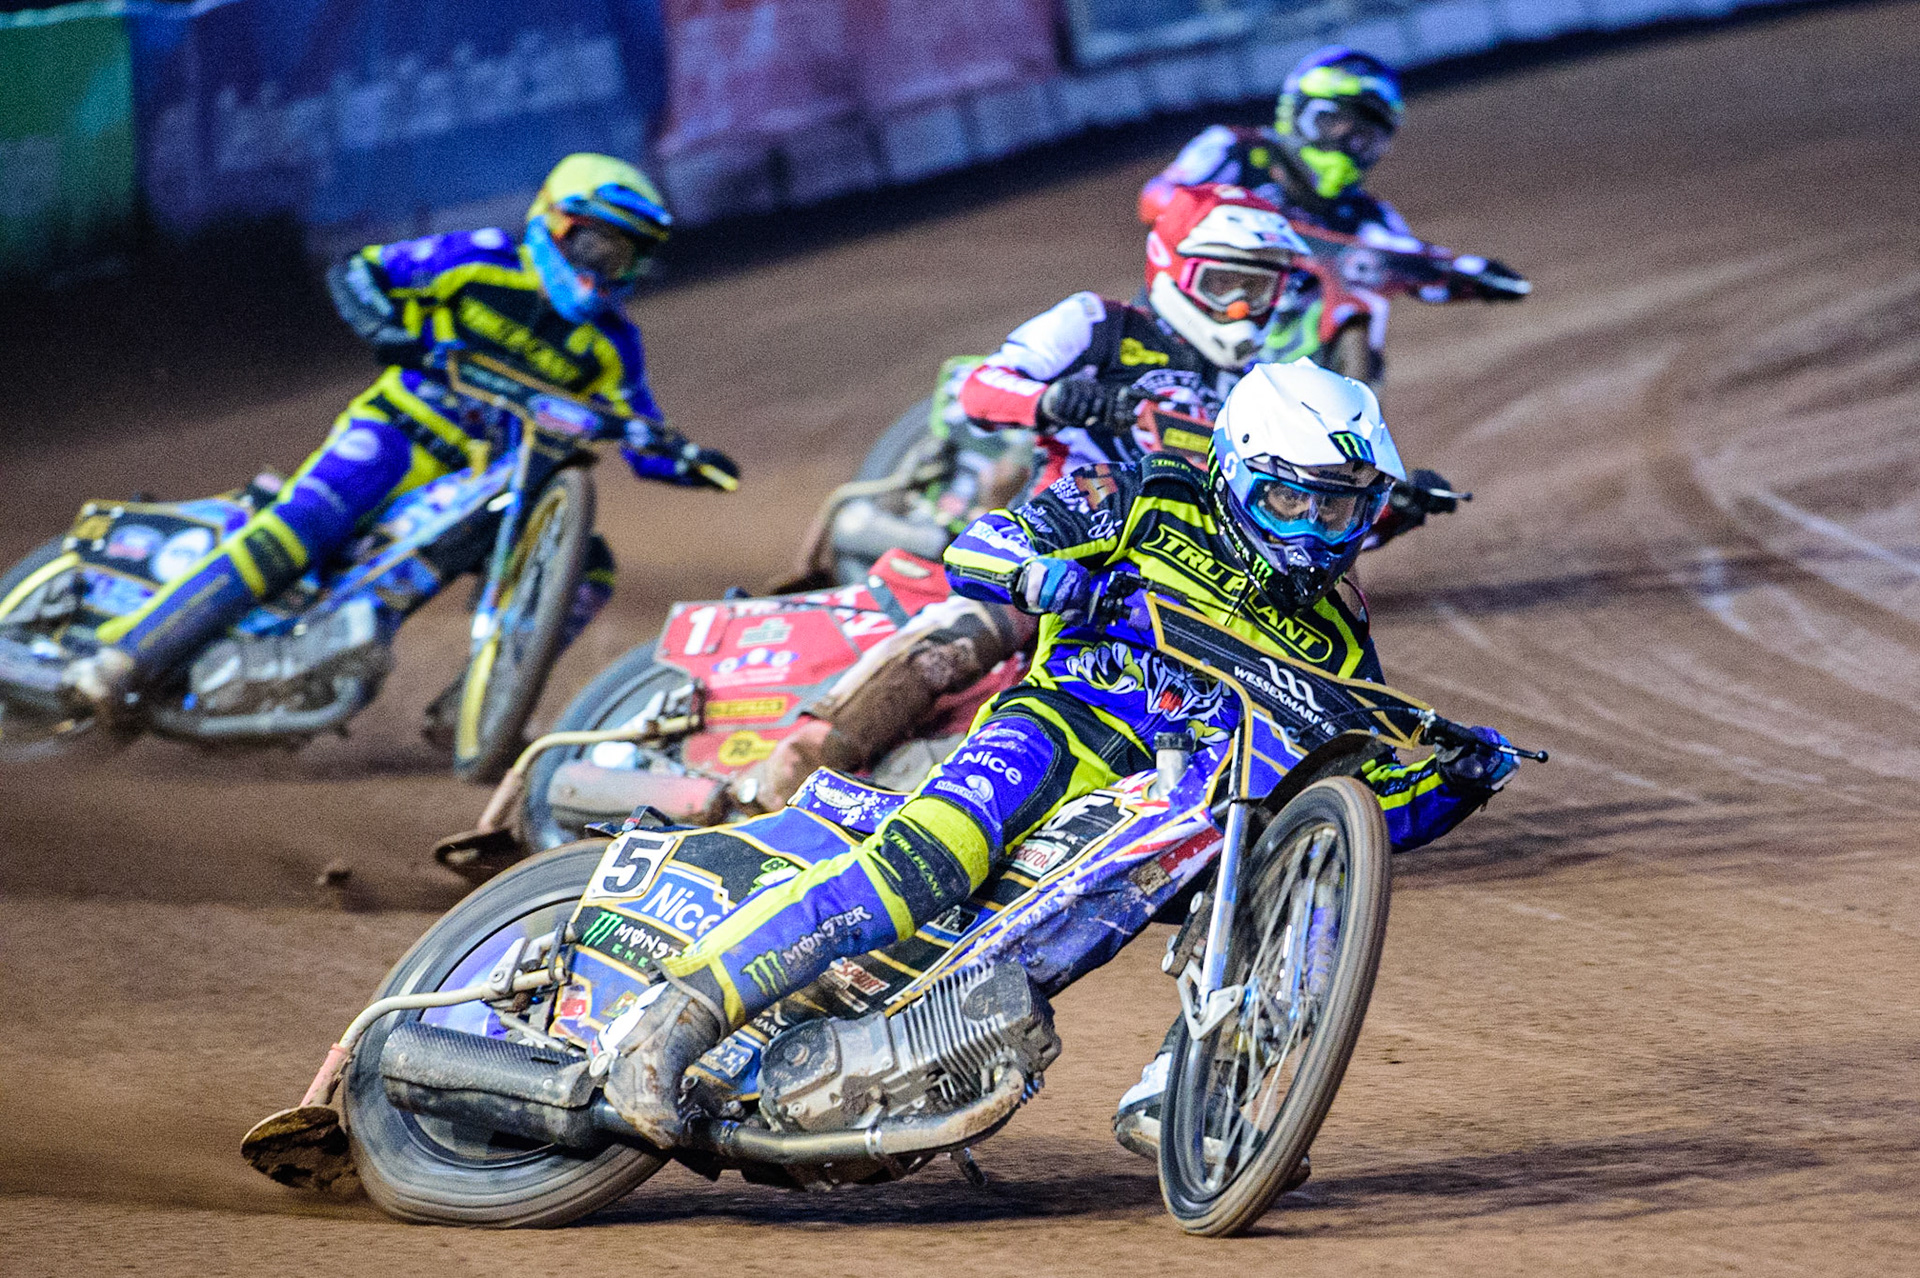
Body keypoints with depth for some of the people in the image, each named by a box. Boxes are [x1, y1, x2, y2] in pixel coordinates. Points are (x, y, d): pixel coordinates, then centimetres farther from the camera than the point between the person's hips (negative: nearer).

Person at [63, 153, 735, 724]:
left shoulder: (610, 346, 9)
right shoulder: (484, 260, -1)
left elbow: (644, 441, 11)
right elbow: (353, 274, 0)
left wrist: (688, 460, -12)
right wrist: (387, 329, -20)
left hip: (485, 485, 5)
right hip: (397, 432, -5)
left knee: (587, 567, -12)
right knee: (297, 530, -29)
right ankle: (122, 656, -33)